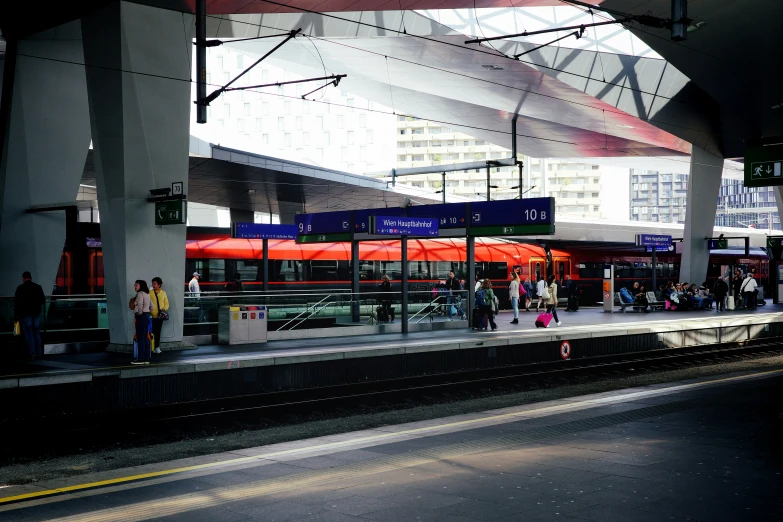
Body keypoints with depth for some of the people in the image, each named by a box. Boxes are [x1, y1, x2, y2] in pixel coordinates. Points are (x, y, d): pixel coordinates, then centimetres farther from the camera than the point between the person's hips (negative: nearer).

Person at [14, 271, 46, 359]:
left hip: (25, 314, -3)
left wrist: (16, 314, -2)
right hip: (36, 314, 3)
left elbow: (17, 302, -8)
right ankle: (39, 353, 11)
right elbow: (43, 301, 7)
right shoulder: (38, 287, 3)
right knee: (37, 333, 11)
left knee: (29, 334, -1)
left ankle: (33, 354, -5)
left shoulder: (20, 288, -7)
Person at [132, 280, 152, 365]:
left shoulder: (140, 294, -12)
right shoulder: (147, 294, 16)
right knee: (145, 338, 11)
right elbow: (151, 307, 22)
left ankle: (141, 359, -6)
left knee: (140, 338, -6)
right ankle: (146, 358, 13)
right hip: (147, 316, 9)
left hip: (141, 317, -9)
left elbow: (140, 303, -29)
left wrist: (140, 312, -17)